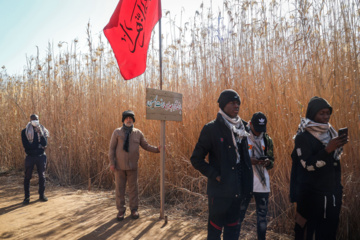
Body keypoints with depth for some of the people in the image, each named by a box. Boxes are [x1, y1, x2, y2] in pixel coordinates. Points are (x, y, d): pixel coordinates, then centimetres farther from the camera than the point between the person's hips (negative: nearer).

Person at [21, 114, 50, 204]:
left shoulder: (42, 130, 3)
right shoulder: (25, 131, -2)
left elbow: (45, 144, -10)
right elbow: (26, 145, -11)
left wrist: (41, 133, -19)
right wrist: (39, 146, -10)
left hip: (41, 156, 2)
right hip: (30, 157, -1)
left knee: (42, 176, 6)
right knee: (27, 177, 1)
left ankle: (42, 195, 17)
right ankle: (27, 197, 11)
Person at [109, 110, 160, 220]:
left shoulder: (138, 133, 5)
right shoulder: (117, 132, 0)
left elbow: (146, 146, 8)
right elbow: (112, 148, 1)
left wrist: (157, 149, -5)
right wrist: (111, 163, -4)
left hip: (132, 166, 1)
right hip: (119, 166, -1)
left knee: (133, 188, 7)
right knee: (119, 188, 5)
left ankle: (134, 209, 20)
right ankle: (121, 210, 18)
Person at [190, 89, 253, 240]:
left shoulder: (242, 128, 8)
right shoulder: (211, 128, -10)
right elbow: (196, 159, -9)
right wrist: (215, 175, -15)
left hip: (239, 190, 5)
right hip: (220, 190, -5)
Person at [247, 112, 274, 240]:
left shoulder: (267, 139, 7)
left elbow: (272, 161, 12)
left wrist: (268, 162, -11)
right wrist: (249, 161, -20)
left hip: (262, 183, 3)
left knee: (262, 215, 13)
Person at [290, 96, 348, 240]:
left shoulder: (330, 133, 9)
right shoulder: (303, 137, -11)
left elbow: (335, 162, 17)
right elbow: (308, 165, -19)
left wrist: (338, 188, 16)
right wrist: (328, 149, -29)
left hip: (332, 194, 6)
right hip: (311, 195, -6)